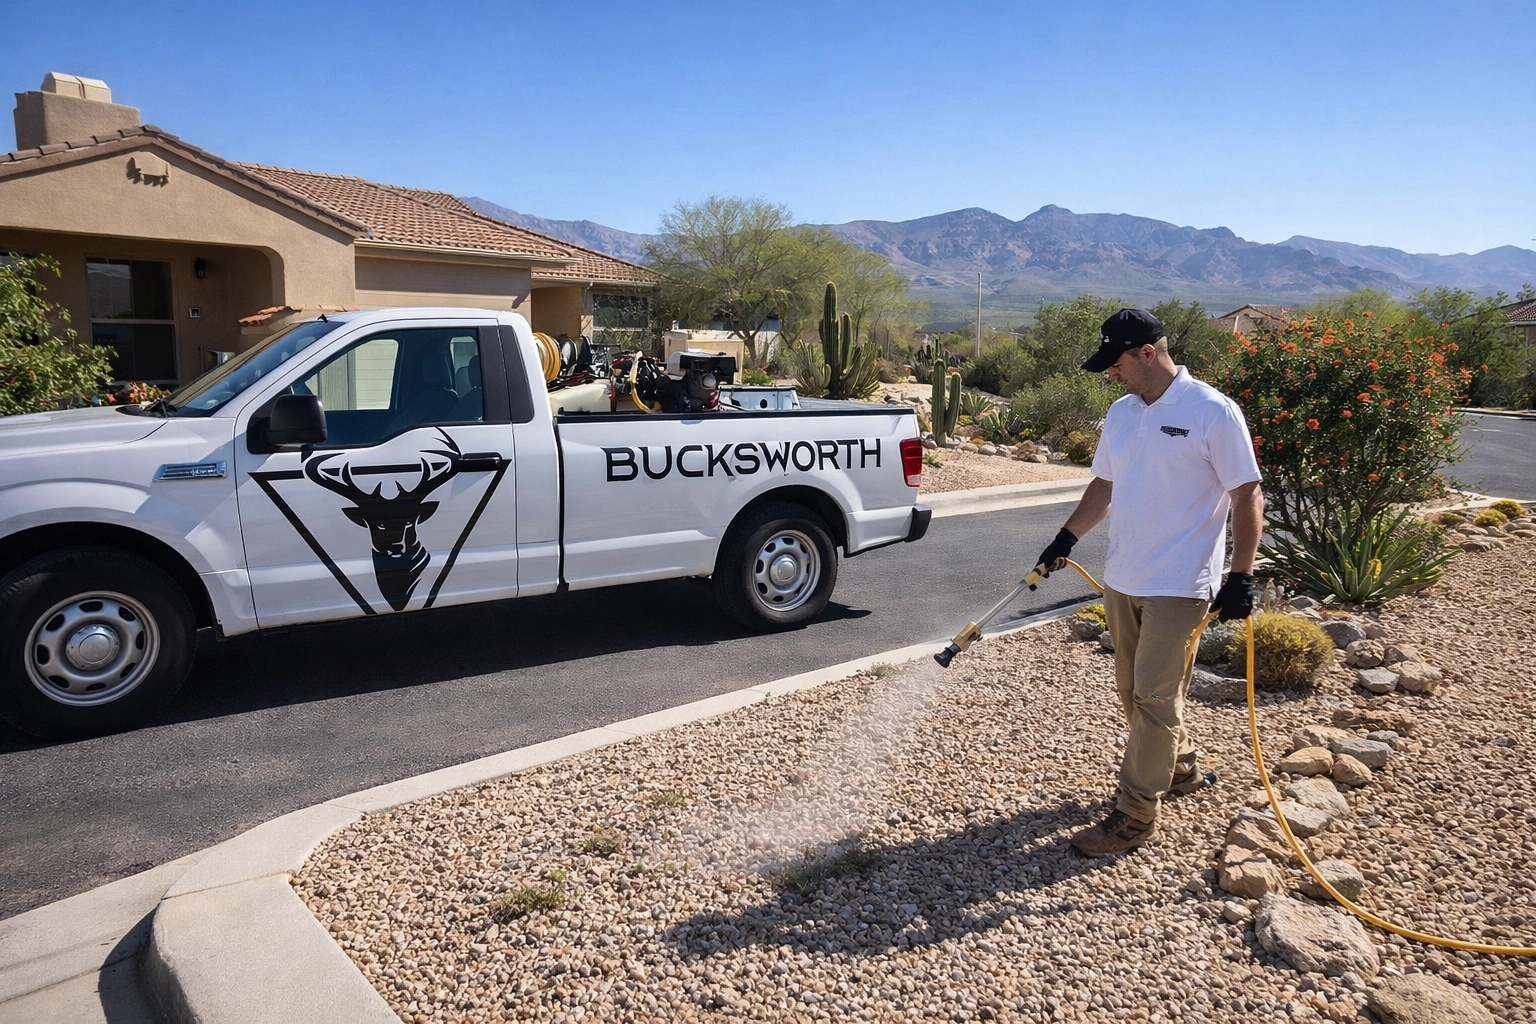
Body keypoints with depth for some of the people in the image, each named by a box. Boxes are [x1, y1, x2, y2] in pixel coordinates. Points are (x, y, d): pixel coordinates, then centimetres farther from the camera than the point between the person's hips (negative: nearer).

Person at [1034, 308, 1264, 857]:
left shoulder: (1213, 412, -13)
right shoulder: (1121, 413, 8)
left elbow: (1248, 495, -11)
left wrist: (1241, 576, -15)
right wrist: (1066, 538, 13)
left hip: (1178, 585, -7)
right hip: (1122, 580, 8)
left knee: (1154, 699, -2)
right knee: (1133, 690, 18)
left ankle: (1135, 815, 9)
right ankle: (1180, 767, 40)